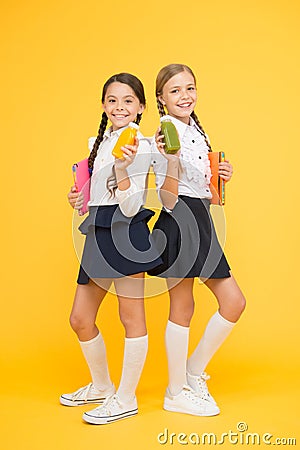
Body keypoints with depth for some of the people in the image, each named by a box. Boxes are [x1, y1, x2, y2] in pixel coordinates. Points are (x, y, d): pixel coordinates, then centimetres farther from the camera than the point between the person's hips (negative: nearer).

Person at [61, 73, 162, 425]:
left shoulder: (139, 146, -7)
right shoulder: (99, 142, 16)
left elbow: (130, 206, -16)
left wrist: (122, 167, -29)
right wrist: (81, 200, 9)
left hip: (125, 234, -8)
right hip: (98, 235, 9)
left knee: (131, 317, 2)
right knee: (80, 320, 12)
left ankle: (126, 399, 17)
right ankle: (101, 386, 33)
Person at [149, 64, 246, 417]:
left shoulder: (196, 132, 16)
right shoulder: (166, 134, -10)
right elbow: (168, 199, -17)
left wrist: (220, 178, 4)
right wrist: (171, 159, -30)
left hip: (200, 222, 9)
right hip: (179, 221, -8)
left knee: (233, 301, 8)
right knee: (182, 307, 2)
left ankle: (193, 372, 24)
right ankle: (177, 392, 20)